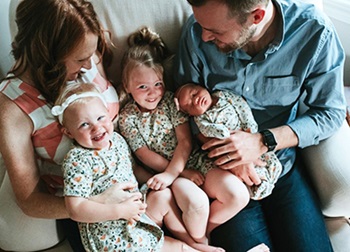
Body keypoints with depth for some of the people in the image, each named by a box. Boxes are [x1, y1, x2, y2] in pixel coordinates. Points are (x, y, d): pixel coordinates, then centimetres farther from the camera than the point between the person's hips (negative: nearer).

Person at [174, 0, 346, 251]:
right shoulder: (197, 30, -15)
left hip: (281, 162, 1)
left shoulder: (314, 31, -17)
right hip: (221, 165, 0)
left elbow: (331, 113, -9)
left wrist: (263, 141, -22)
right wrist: (228, 154, -18)